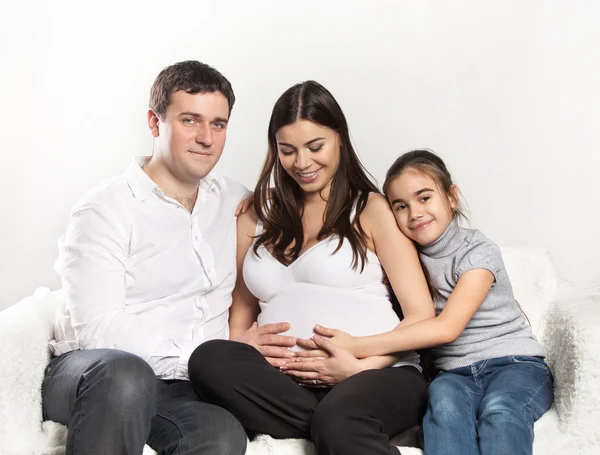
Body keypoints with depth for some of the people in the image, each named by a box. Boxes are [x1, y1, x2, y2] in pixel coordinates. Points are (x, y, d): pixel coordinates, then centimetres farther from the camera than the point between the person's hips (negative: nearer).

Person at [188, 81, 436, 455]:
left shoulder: (372, 210, 7)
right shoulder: (257, 217, 20)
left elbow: (422, 316, 2)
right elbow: (241, 313, 22)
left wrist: (364, 367, -15)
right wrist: (245, 343, -2)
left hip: (380, 374, -5)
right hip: (286, 382, 6)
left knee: (338, 422, -40)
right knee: (208, 360, -28)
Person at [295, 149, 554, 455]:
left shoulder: (478, 251, -6)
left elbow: (447, 327, -18)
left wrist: (355, 347, -24)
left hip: (515, 364, -2)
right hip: (456, 374, 3)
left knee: (499, 408, -36)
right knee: (443, 395, -33)